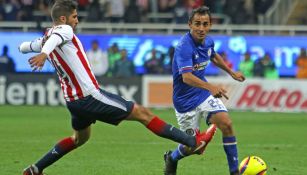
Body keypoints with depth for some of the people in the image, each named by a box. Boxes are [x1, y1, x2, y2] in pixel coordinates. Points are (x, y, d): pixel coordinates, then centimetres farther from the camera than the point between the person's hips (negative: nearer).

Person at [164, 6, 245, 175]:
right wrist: (211, 87, -57)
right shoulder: (184, 47, -28)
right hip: (186, 101, -6)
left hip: (204, 94, 6)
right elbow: (187, 77, -42)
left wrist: (231, 72, 32)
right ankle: (171, 158, 35)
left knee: (226, 124, -16)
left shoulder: (208, 41, -3)